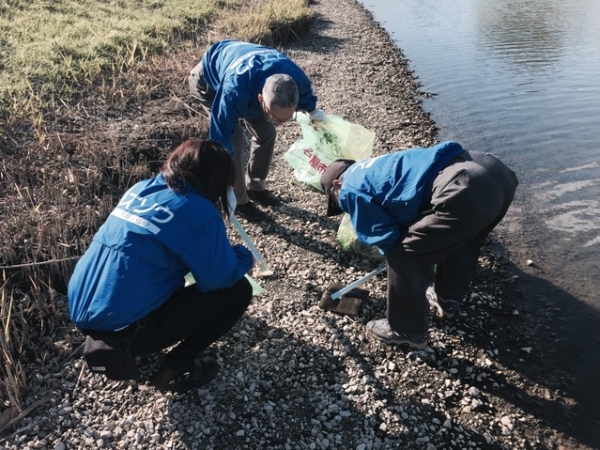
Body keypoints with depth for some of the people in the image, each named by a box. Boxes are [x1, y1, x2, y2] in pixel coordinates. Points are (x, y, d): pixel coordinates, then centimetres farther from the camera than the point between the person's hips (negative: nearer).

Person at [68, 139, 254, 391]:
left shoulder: (141, 189, 10)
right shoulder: (200, 211, -12)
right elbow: (222, 278, -9)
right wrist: (243, 256, 11)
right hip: (125, 326, -8)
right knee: (238, 290, 2)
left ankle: (108, 343, 21)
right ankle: (176, 369, 5)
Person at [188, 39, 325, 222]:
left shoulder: (296, 77, -32)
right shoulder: (234, 91, -50)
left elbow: (305, 93, -5)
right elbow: (220, 139, -41)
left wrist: (313, 111, 18)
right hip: (208, 80, -5)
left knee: (266, 132, 1)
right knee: (234, 138, -17)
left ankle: (255, 187, 22)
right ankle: (238, 201, 0)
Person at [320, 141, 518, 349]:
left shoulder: (350, 189, 8)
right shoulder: (373, 168, 34)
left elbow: (387, 237, 7)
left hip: (464, 191, -9)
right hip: (497, 172, 10)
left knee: (403, 257, 8)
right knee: (459, 239, 35)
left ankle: (406, 331, 26)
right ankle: (448, 299, 56)